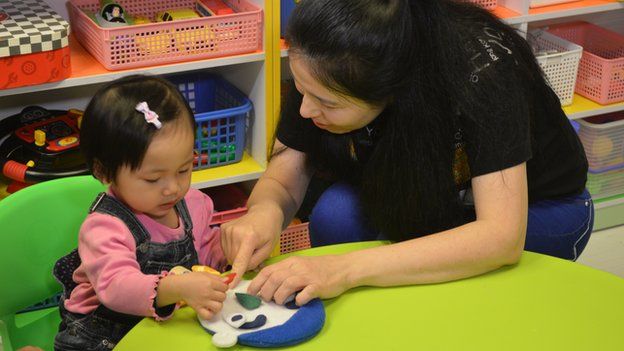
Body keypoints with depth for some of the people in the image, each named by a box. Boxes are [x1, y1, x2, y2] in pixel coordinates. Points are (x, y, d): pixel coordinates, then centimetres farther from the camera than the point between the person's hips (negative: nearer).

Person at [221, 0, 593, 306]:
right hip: (422, 198, 4)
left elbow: (503, 236, -42)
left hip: (537, 206, -3)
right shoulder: (322, 74, -24)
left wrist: (349, 268, -51)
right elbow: (283, 181, -14)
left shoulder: (482, 67, -37)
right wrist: (265, 211, -39)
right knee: (336, 214, -27)